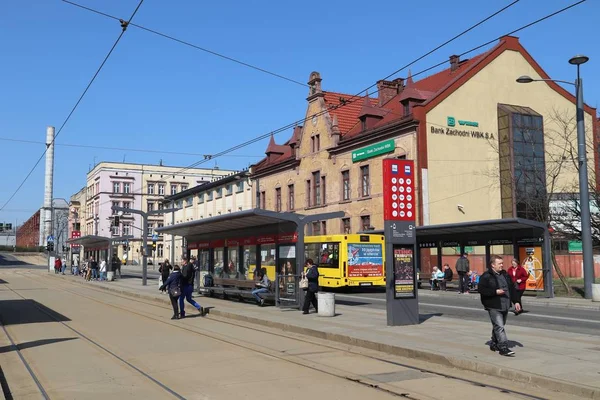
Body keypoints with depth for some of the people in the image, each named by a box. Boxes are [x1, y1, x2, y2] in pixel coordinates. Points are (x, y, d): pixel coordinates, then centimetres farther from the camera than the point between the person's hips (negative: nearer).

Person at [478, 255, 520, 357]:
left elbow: (511, 289, 18)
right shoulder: (486, 276, -9)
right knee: (499, 327, -12)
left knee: (499, 326, 16)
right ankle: (503, 347, -13)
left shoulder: (505, 275, 14)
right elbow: (482, 290, -15)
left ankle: (494, 344, 29)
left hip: (505, 306, 7)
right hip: (494, 307, -7)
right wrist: (495, 292, -20)